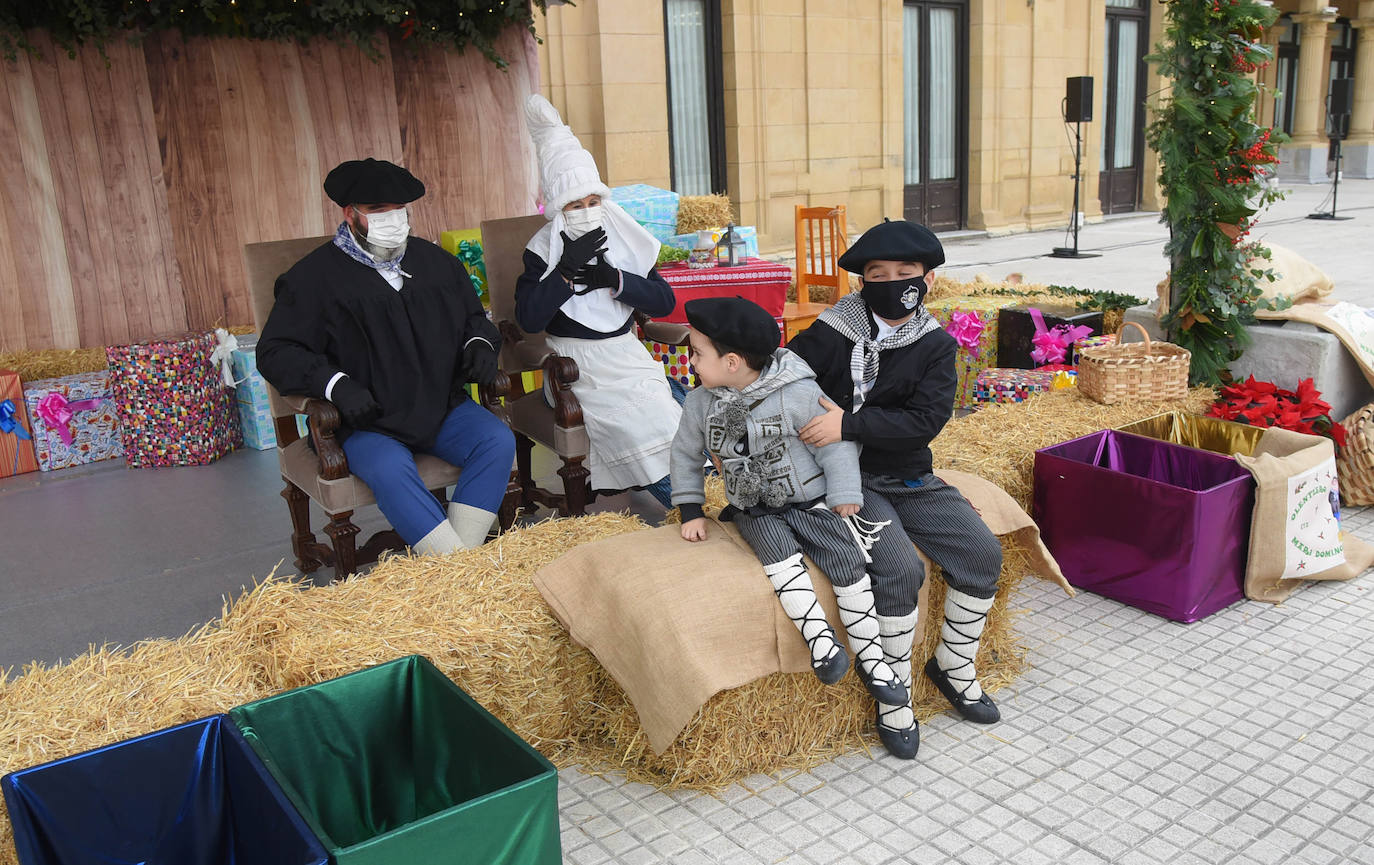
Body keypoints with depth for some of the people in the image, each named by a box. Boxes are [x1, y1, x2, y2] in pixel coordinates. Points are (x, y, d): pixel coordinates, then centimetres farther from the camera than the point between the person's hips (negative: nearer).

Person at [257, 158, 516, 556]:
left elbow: (474, 317, 27)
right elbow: (276, 351, -3)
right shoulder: (315, 275, 0)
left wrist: (480, 345, 2)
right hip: (367, 424, -4)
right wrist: (335, 384, -21)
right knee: (389, 470, -34)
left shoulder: (435, 261, 15)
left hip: (444, 409, 4)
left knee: (498, 441, -22)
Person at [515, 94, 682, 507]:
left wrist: (613, 279, -11)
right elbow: (528, 319, -15)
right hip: (579, 365, -4)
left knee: (678, 422, -21)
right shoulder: (543, 250, -1)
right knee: (640, 425, -23)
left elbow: (665, 301, 3)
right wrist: (567, 269, -18)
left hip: (627, 354, 4)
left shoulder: (623, 241, 10)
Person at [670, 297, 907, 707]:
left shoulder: (798, 394, -17)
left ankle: (870, 657, -4)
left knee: (848, 562, -16)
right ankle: (819, 638, -27)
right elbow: (685, 454, 11)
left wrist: (844, 495, -6)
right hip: (754, 511, 2)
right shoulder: (700, 403, -4)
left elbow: (835, 443, -8)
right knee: (780, 557, -28)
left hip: (809, 502, -2)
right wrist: (691, 511, 10)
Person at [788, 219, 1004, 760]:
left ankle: (954, 665, 17)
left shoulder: (936, 345, 0)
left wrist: (849, 423, -25)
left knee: (982, 554, -7)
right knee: (900, 570, -26)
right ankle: (892, 695, -5)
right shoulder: (831, 335, -9)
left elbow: (924, 421, -13)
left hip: (911, 480, 5)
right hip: (848, 482, -4)